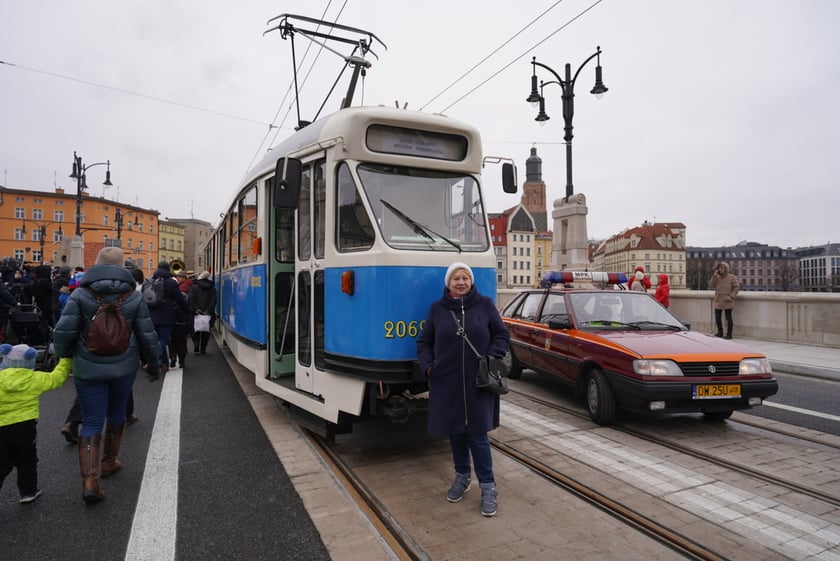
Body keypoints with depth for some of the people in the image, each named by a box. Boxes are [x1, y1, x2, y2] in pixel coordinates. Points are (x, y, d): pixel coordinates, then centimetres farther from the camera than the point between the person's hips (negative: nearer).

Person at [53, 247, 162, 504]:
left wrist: (63, 356, 9)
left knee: (91, 422, 4)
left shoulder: (81, 294, -9)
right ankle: (109, 462, 38)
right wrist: (153, 363, 12)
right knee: (116, 414, 21)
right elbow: (147, 335, -2)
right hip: (124, 367, 2)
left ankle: (89, 480, -6)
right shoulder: (133, 296, -4)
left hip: (88, 369, -1)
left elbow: (64, 331, -13)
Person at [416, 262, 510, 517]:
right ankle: (462, 477, 35)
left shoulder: (485, 304, -1)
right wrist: (428, 365, -4)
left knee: (478, 434, 2)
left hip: (478, 384, -2)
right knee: (455, 432, 14)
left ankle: (488, 487, 17)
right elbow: (424, 342, 10)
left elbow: (502, 335, 4)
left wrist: (491, 360, -10)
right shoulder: (437, 308, 3)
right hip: (447, 383, 2)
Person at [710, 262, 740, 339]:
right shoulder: (717, 277, 10)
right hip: (718, 301, 5)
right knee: (717, 317, 7)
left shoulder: (731, 277, -3)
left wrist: (732, 296, -13)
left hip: (727, 301, -5)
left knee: (728, 317, -2)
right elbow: (711, 286, 1)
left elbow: (737, 287, -6)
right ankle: (720, 332, 23)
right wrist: (714, 276, -7)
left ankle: (729, 334, 6)